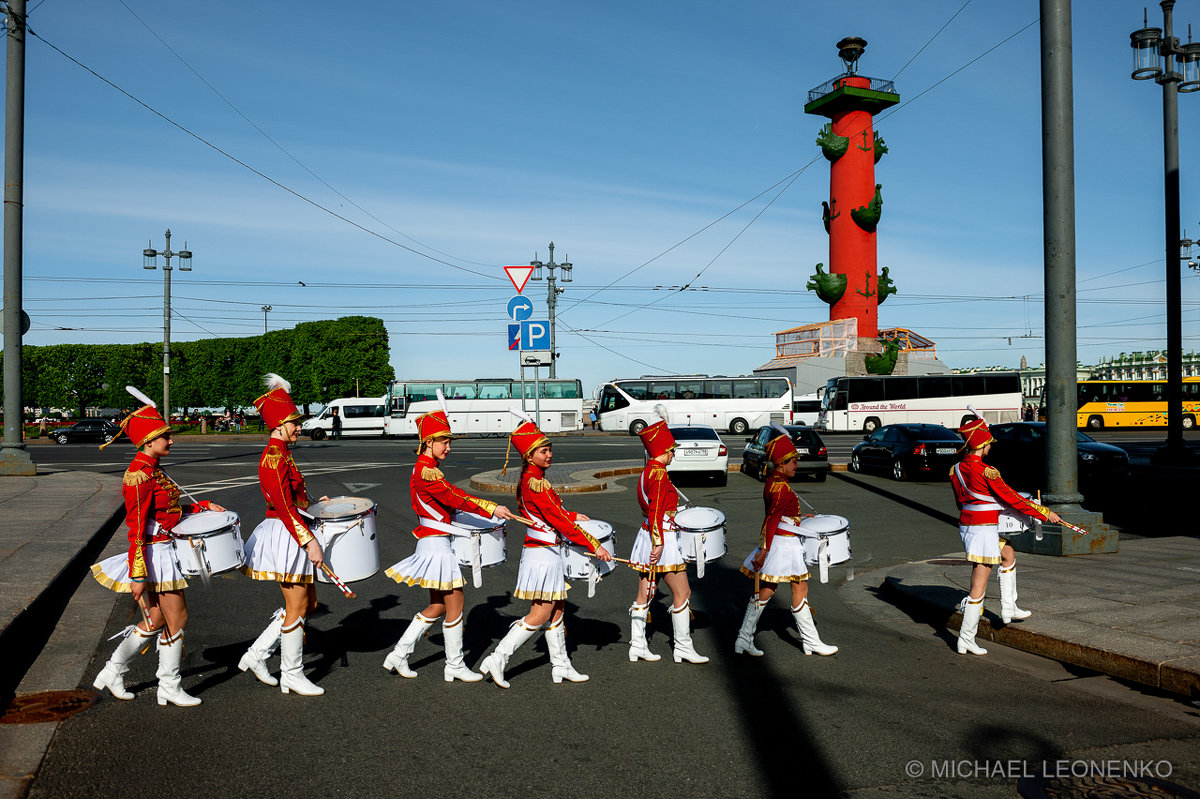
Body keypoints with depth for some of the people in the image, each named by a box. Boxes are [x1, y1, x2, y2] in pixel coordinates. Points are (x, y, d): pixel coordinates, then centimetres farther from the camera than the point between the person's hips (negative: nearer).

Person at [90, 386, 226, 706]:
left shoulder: (153, 471, 11)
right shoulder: (139, 476, -19)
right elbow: (136, 529, -22)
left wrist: (203, 506, 10)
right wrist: (138, 575, -22)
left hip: (165, 553, 10)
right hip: (154, 555, -10)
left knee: (156, 620, 17)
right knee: (177, 620, 1)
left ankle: (112, 673, 29)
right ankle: (169, 687, 15)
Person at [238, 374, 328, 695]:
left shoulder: (281, 454, 14)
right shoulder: (274, 457, -17)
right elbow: (284, 507, -23)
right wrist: (309, 542, -24)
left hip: (291, 535, 10)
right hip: (285, 535, -10)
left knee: (308, 603, 15)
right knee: (297, 608, 0)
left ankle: (255, 656, 20)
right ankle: (292, 676, 13)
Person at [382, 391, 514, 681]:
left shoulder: (426, 470, 14)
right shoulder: (426, 472, -17)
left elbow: (448, 498, 19)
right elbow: (455, 498, -23)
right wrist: (492, 509, -23)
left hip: (433, 543, 10)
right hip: (436, 544, -10)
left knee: (438, 606, 15)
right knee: (455, 603, -1)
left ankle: (398, 655, 20)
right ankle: (455, 666, 10)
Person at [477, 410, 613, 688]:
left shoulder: (530, 478, 9)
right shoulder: (536, 483, -21)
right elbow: (558, 521, -23)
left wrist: (572, 516, 22)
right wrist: (594, 546, -20)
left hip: (545, 552, 10)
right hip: (544, 553, -10)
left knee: (556, 610, 15)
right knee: (540, 615, -3)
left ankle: (560, 666, 24)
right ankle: (497, 660, 2)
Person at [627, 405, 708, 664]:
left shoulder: (646, 472, 11)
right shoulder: (659, 473, -17)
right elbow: (655, 510, -22)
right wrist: (658, 544, -23)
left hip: (646, 534, 9)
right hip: (662, 538, -9)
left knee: (644, 595, 11)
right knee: (682, 593, 2)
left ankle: (637, 646, 16)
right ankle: (683, 647, 9)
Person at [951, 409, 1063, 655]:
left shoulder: (956, 469, 4)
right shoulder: (986, 472, -19)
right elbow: (1013, 499, -13)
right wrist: (1045, 513, -3)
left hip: (966, 525, 9)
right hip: (984, 530, -9)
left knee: (1008, 554, 30)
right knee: (979, 587, -2)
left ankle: (1008, 608, 34)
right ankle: (966, 640, 3)